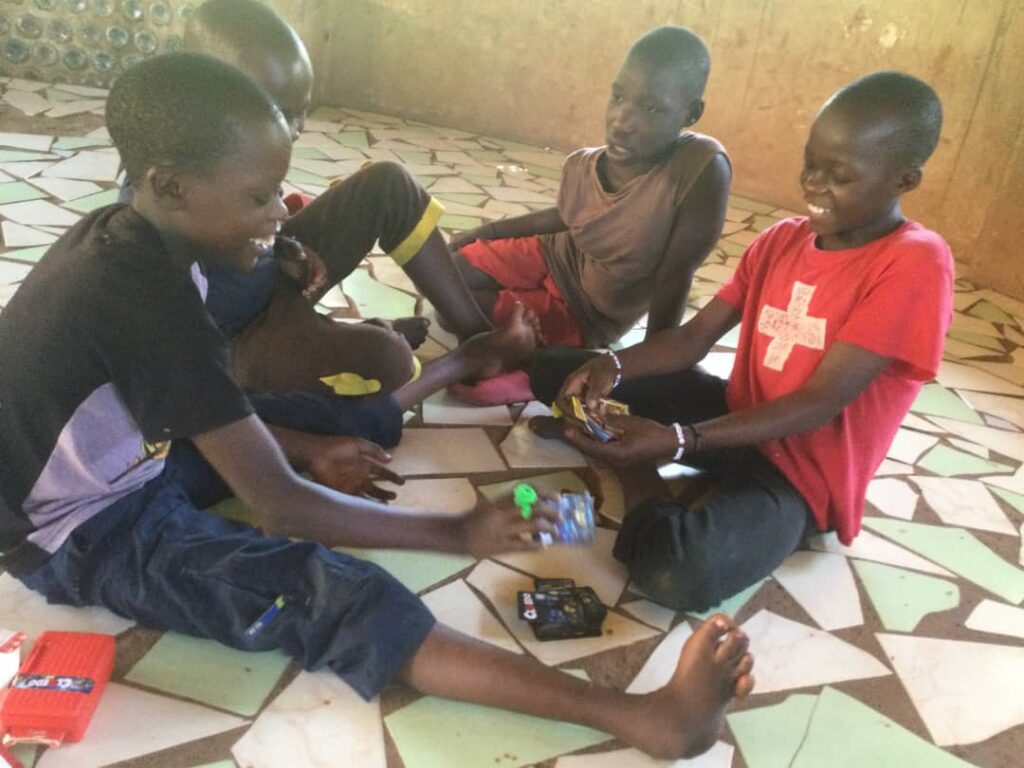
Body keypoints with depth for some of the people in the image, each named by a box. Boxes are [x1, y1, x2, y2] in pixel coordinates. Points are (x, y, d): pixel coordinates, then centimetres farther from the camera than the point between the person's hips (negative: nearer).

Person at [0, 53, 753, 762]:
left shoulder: (127, 238, -5)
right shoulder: (149, 302, -31)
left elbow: (213, 406, 8)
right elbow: (279, 507, -28)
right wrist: (457, 535, -23)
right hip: (86, 533, -8)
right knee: (333, 597, -28)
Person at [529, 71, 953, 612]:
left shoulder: (915, 265, -19)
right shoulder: (781, 239, 3)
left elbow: (819, 403, -24)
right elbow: (694, 338, 2)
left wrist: (677, 441, -33)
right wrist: (613, 366, -19)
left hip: (800, 472, -6)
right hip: (737, 414, 6)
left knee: (677, 573, -36)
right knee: (554, 370, 2)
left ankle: (648, 493, -7)